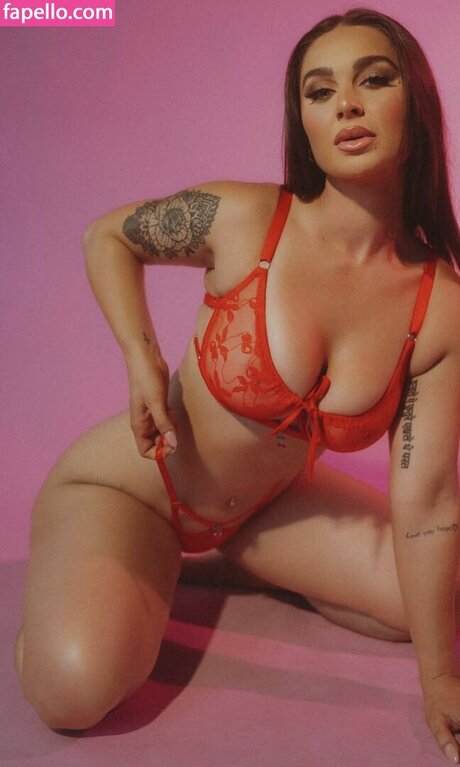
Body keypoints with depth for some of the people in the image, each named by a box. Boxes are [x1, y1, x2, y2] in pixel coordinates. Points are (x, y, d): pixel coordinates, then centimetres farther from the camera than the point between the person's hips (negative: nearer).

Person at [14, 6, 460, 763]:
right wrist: (142, 362, -18)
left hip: (269, 501, 4)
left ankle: (259, 568, 22)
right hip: (122, 490, -3)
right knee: (77, 686, -29)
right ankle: (99, 585, 8)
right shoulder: (242, 218, -23)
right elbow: (107, 236, -2)